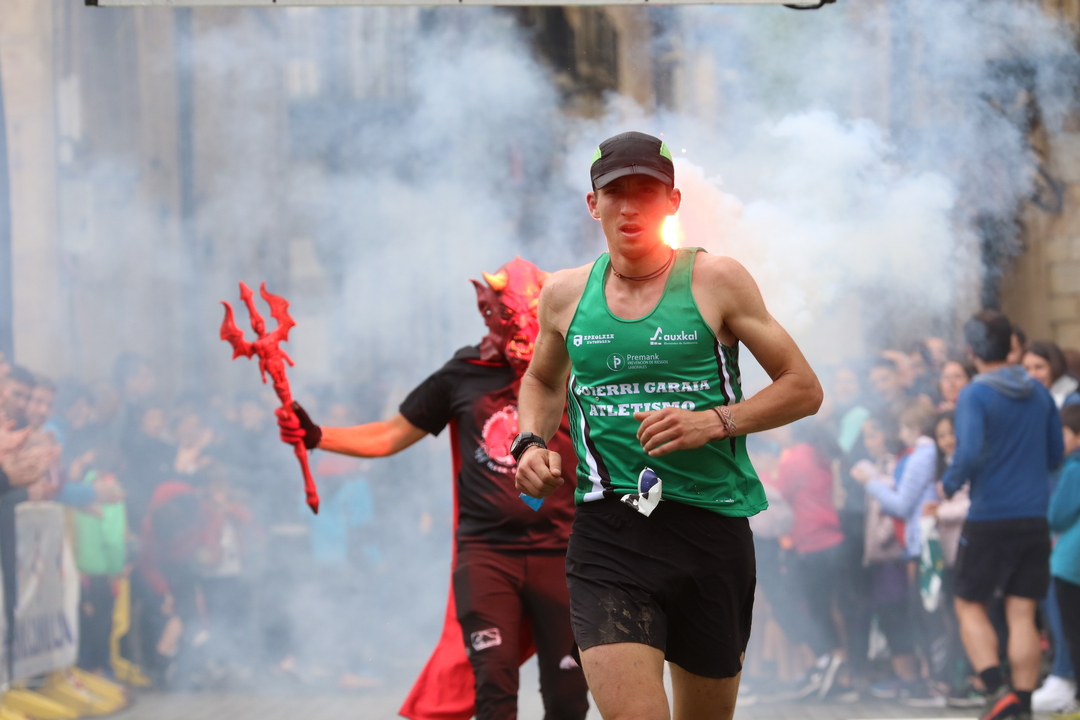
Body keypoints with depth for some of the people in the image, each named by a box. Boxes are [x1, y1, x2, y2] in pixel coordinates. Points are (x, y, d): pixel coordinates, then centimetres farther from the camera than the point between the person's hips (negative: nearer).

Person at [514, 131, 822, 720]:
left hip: (712, 525, 0)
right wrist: (532, 441, 9)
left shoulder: (716, 281, 0)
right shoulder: (565, 294, 9)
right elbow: (543, 380, 30)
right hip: (607, 533, 0)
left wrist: (716, 422, -13)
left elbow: (804, 389, 2)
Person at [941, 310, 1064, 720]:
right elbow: (1056, 455, 13)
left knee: (970, 606, 9)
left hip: (989, 518, -5)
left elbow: (970, 453, -24)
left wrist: (950, 484, -6)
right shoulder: (1039, 393, 7)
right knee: (1022, 614, 7)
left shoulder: (975, 396, -12)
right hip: (1035, 517, 5)